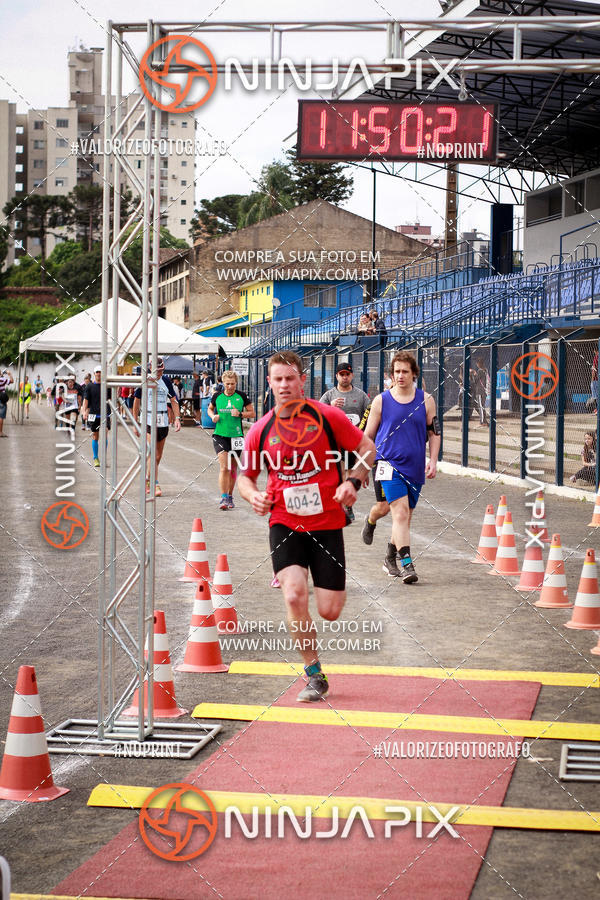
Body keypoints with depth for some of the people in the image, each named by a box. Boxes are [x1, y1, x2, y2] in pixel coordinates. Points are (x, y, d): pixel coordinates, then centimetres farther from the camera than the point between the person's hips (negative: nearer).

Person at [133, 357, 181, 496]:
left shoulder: (166, 380, 7)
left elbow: (173, 400, 13)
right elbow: (136, 401, 4)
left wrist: (177, 418, 2)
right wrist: (135, 422, 3)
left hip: (163, 422, 4)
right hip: (148, 421, -4)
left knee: (158, 457, 9)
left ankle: (147, 481, 25)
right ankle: (155, 486, -19)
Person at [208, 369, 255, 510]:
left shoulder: (242, 396, -1)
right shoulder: (217, 396, 2)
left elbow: (252, 413, 6)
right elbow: (210, 408, 20)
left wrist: (240, 414, -12)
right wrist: (213, 416, -2)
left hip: (236, 435, 1)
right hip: (220, 435, -1)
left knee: (233, 468, 11)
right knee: (224, 467, -15)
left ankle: (230, 497, 26)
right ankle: (224, 498, -16)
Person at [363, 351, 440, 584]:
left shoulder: (426, 400, 6)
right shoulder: (381, 401, 1)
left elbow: (434, 433, 11)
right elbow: (367, 436, 8)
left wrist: (433, 460, -1)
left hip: (415, 468, 3)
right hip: (390, 464, -3)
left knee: (404, 517, 12)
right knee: (400, 512, -17)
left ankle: (390, 559, 31)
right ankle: (407, 565, -22)